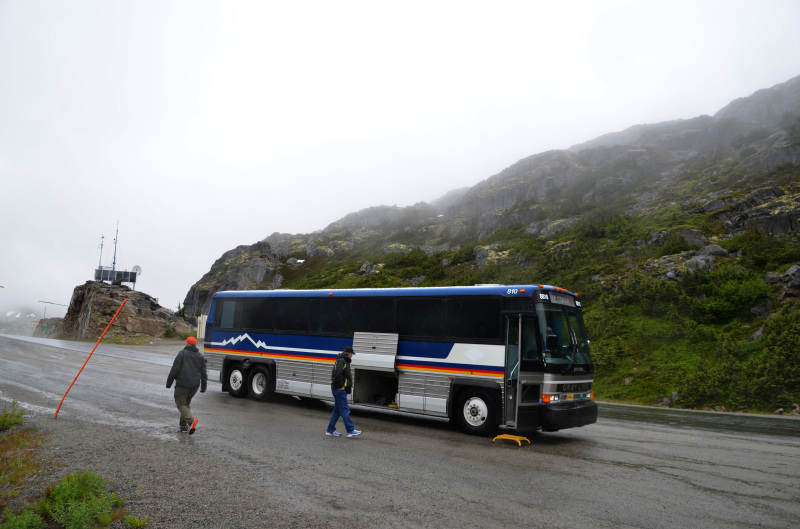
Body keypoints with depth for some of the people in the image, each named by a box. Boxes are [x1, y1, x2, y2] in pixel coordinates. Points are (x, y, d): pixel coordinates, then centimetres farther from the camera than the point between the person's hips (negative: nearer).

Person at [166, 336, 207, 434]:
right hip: (195, 385, 6)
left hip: (182, 384, -6)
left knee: (181, 404, -1)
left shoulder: (182, 353, -6)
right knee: (187, 403, 19)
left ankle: (191, 420, -24)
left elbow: (174, 369, -10)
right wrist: (204, 386, 20)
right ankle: (183, 426, 20)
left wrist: (169, 383, -3)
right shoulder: (200, 356, 11)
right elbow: (203, 373, 14)